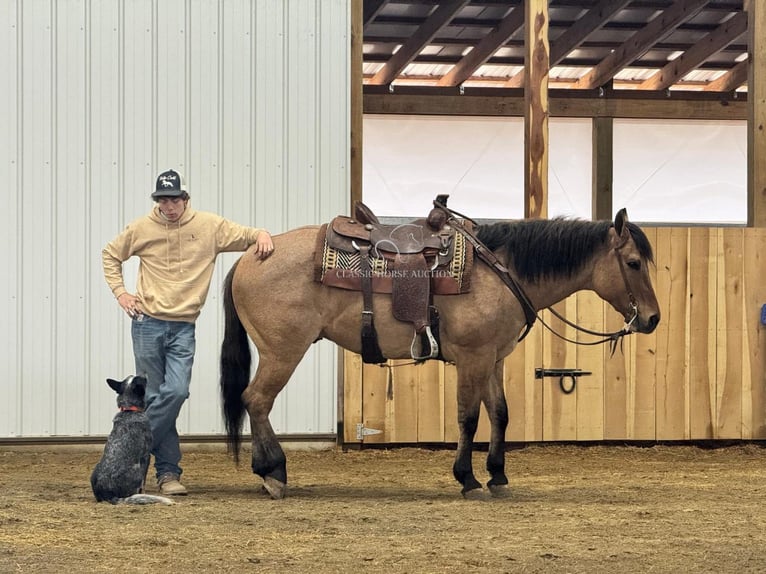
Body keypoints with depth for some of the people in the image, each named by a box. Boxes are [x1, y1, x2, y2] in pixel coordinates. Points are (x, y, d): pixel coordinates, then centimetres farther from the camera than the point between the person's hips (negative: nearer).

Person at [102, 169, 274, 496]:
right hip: (148, 324, 0)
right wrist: (119, 292, 5)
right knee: (155, 396, 2)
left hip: (183, 327, 0)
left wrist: (261, 235, -13)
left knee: (176, 391, -15)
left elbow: (245, 236, 9)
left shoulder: (209, 226, 0)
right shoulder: (142, 229, 0)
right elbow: (110, 255, 15)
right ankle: (168, 471, 10)